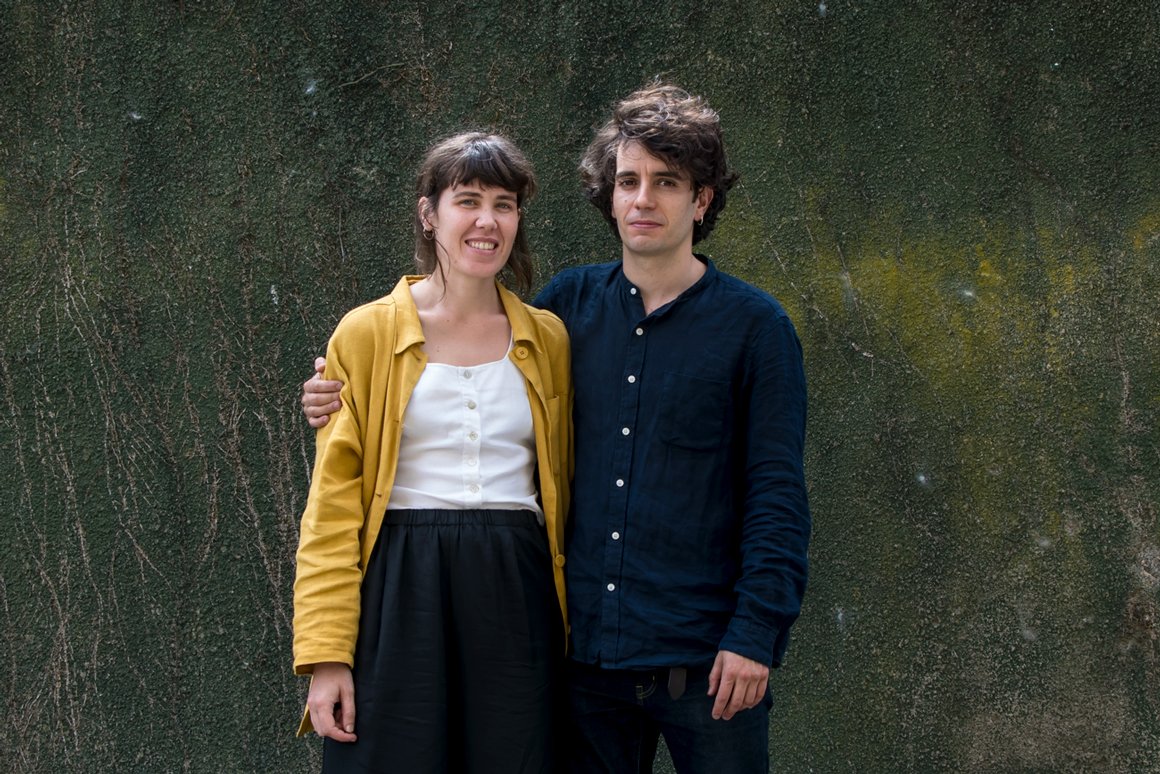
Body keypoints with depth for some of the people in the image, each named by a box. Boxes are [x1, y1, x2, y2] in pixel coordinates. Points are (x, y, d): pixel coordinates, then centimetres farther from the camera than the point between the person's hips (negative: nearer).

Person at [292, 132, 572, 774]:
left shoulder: (547, 340, 10)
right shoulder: (366, 334, 2)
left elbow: (559, 491, 14)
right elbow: (333, 503, -1)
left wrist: (577, 635, 7)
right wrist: (327, 654, -9)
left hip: (515, 598, 2)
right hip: (398, 597, -2)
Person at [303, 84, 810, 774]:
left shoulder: (753, 324, -2)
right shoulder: (570, 303, 8)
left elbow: (777, 494, -5)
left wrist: (755, 634, -12)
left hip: (704, 660, -3)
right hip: (588, 650, 3)